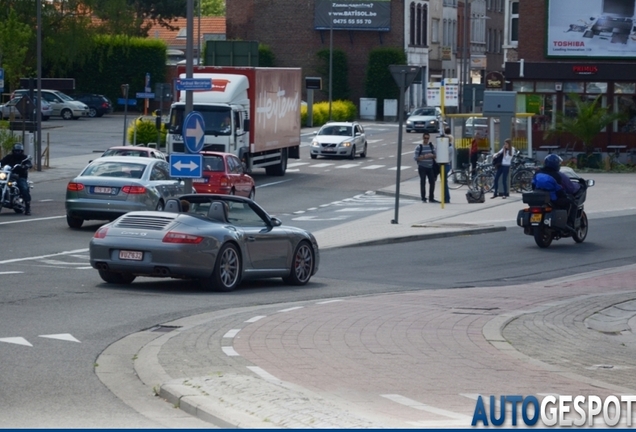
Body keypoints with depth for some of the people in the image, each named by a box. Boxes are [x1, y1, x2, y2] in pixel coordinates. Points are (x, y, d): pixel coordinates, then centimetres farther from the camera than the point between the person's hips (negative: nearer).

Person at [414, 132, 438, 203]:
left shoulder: (431, 146, 10)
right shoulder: (419, 147, -3)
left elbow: (435, 155, 14)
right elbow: (415, 158, -7)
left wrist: (432, 155, -9)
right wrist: (424, 157, -19)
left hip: (430, 167, 4)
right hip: (422, 167, -4)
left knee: (432, 182, 4)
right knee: (423, 182, -3)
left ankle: (431, 198, 15)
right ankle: (423, 198, 3)